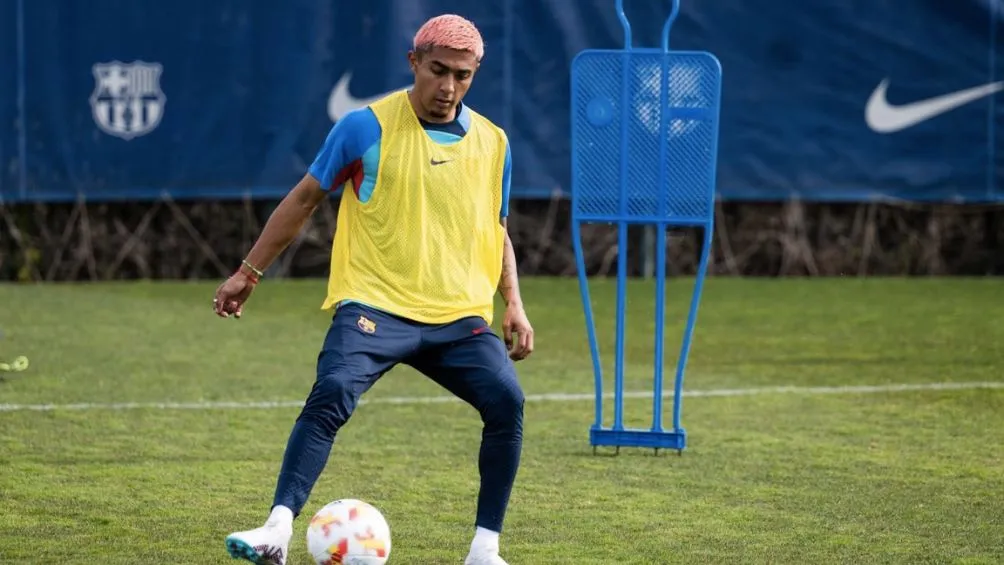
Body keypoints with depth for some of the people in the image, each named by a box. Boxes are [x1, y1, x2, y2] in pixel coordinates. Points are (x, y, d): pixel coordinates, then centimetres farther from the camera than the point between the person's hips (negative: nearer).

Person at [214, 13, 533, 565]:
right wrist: (248, 271, 11)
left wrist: (514, 304, 9)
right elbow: (305, 197, 9)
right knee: (331, 394, -28)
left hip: (459, 316, 3)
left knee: (506, 401, -18)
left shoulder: (492, 143, 10)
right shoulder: (367, 126, -1)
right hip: (375, 305, -3)